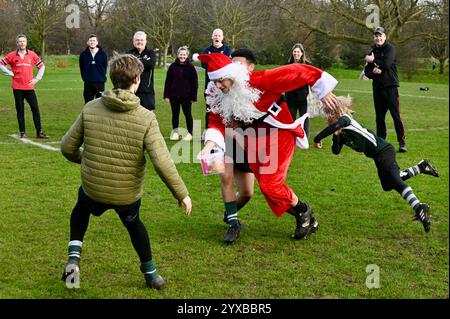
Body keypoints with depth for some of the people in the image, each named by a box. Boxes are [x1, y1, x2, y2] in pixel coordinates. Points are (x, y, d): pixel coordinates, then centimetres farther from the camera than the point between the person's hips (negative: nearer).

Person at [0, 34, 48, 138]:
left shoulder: (32, 54, 5)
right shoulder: (12, 55, 3)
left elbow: (42, 66, 13)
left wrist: (37, 79, 5)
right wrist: (10, 73, 1)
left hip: (29, 87, 1)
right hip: (17, 88, -1)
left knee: (35, 109, -4)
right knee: (20, 111, 4)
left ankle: (39, 132, 0)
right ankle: (22, 132, 11)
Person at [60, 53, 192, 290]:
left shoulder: (90, 109, -11)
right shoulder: (146, 118, -18)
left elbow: (67, 147, -3)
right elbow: (162, 162, -24)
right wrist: (182, 194, -13)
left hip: (93, 189, 1)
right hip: (128, 194, 0)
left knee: (81, 210, 35)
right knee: (134, 224, 32)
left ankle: (74, 258, 17)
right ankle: (150, 273, 41)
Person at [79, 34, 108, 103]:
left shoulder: (103, 54, 0)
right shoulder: (83, 54, 2)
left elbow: (105, 67, 5)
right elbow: (82, 68, 9)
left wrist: (102, 78, 1)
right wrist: (85, 77, 3)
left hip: (100, 83, -1)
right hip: (88, 83, 1)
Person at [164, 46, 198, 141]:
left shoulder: (191, 67, -2)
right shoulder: (173, 66, 3)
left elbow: (194, 83, -1)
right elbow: (168, 81, 5)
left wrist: (193, 97, -6)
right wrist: (166, 95, 1)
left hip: (186, 96, -2)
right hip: (174, 95, 2)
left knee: (188, 114, 4)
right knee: (175, 114, 9)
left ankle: (189, 133, 13)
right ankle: (175, 132, 20)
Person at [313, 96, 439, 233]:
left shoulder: (345, 119, -13)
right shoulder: (341, 134, 13)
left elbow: (336, 125, -36)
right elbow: (336, 151, 3)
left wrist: (317, 139, -30)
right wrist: (336, 136, -13)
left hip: (383, 150, -10)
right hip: (378, 157, 10)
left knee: (394, 179, -25)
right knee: (387, 185, 21)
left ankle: (419, 208, -38)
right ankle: (421, 167, 29)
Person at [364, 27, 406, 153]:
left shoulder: (390, 49, -4)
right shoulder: (372, 52, 16)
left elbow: (386, 64, -20)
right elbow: (367, 71, 13)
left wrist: (373, 60, -5)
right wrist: (373, 72, -10)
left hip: (390, 87, -6)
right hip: (377, 88, 6)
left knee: (396, 116, -9)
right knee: (379, 117, 9)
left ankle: (402, 143, -7)